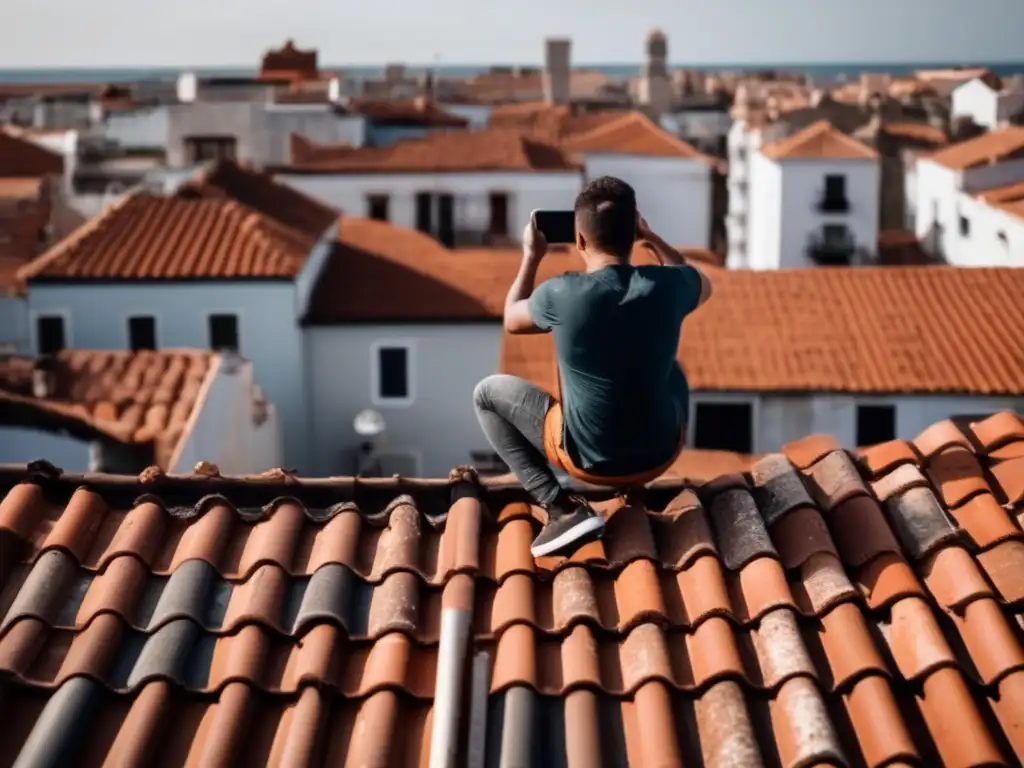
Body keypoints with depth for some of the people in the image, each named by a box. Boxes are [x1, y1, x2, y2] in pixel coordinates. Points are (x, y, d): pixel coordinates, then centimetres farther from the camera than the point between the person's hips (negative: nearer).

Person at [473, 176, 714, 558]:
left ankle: (563, 509, 1)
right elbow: (703, 285, 13)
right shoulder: (666, 286, -15)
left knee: (487, 392, 15)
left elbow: (512, 319, 3)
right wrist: (652, 239, 20)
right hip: (662, 452, 4)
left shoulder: (561, 294, -22)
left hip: (591, 459, -4)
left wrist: (531, 256, 14)